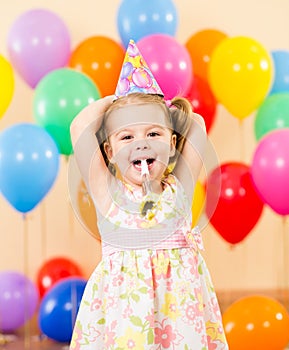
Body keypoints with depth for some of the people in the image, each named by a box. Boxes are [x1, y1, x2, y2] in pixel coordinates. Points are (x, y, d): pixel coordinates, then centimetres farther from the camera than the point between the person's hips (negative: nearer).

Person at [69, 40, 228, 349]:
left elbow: (196, 126, 5)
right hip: (123, 299, -2)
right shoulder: (109, 193, -2)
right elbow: (80, 128, -7)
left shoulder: (178, 190, 3)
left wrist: (165, 107, 18)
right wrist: (110, 102, 8)